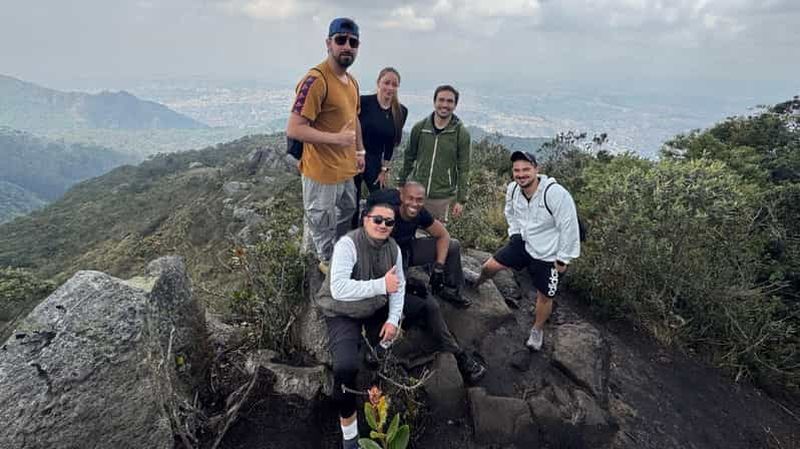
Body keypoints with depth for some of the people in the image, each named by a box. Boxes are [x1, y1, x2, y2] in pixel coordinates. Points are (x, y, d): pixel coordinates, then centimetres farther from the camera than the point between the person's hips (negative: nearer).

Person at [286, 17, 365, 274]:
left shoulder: (352, 81, 9)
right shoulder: (315, 80, -21)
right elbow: (293, 129, -26)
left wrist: (359, 151, 18)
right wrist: (337, 139, -27)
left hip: (346, 169, 10)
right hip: (322, 172, -10)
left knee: (347, 217, 28)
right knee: (323, 227, 10)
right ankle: (328, 263, 35)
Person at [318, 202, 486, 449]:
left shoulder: (393, 246, -5)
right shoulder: (348, 244, -25)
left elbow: (399, 285, 0)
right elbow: (338, 289, -33)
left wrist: (393, 319, -12)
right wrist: (382, 285, -31)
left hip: (378, 304, 6)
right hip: (343, 312, -6)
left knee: (429, 307, 4)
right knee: (346, 367, -30)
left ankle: (460, 358, 20)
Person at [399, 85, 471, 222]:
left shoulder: (461, 133, -4)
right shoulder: (419, 128, 1)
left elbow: (463, 169, -4)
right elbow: (409, 158, 11)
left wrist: (461, 199, -6)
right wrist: (401, 184, 14)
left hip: (442, 197, -2)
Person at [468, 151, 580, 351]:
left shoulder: (555, 193, -31)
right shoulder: (512, 189, -11)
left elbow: (569, 227, -23)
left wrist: (563, 259, -16)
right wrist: (515, 233, 8)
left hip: (548, 254, -4)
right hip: (523, 242, 5)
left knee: (544, 296, 10)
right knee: (490, 266, 3)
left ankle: (537, 330, 36)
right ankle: (477, 282, 39)